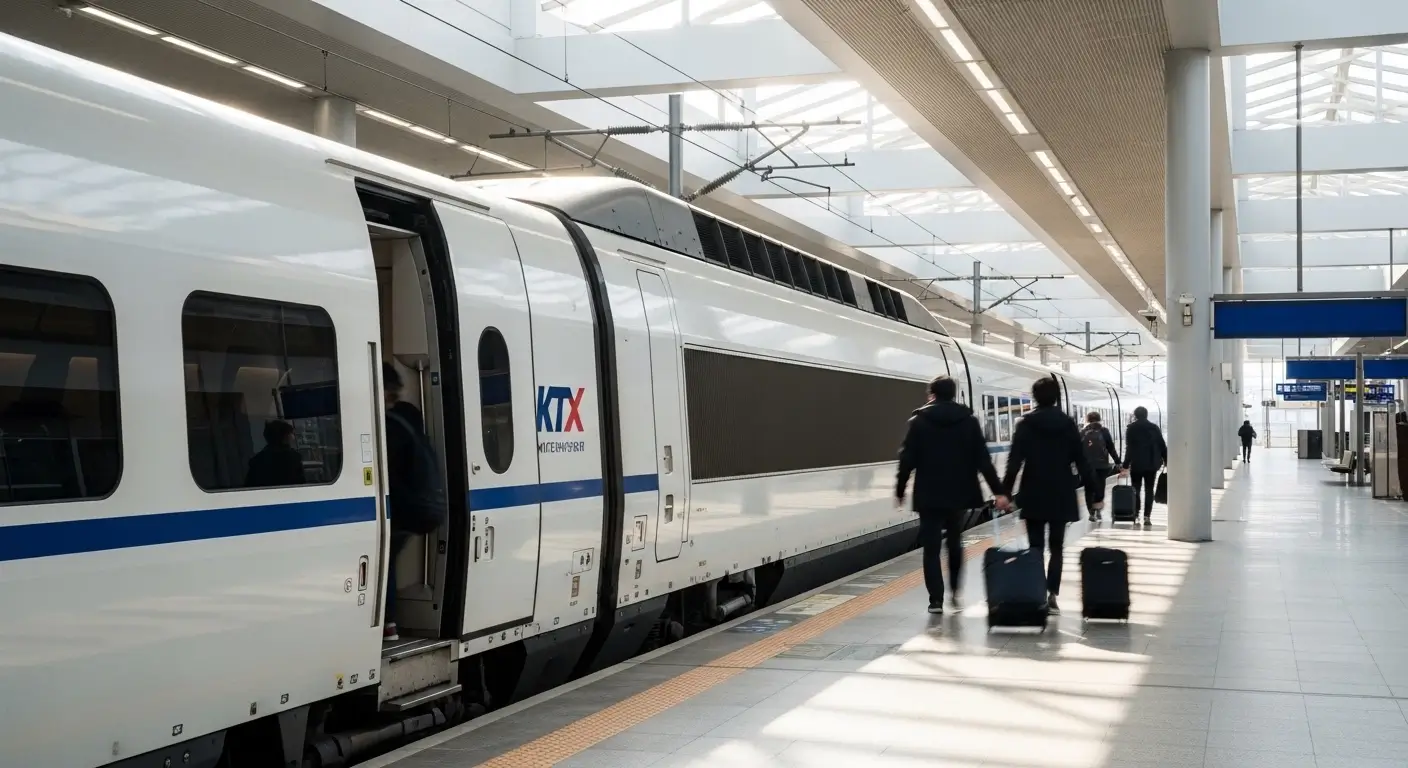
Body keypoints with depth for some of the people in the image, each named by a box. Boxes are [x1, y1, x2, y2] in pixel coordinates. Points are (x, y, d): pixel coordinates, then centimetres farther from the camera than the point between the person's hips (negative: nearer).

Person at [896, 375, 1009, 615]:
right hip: (959, 493, 3)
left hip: (929, 495, -2)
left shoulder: (919, 421, -3)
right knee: (955, 542, 20)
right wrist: (998, 491, -1)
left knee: (932, 547, 1)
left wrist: (900, 490, 4)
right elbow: (983, 459, -2)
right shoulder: (969, 421, 3)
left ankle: (936, 599, -5)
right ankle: (956, 592, 20)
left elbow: (908, 459, -5)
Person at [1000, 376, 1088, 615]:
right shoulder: (1068, 423, 0)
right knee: (1056, 547, 9)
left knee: (1036, 547, 3)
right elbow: (1081, 460, 0)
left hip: (1034, 495, -1)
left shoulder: (1026, 424, -5)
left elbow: (1015, 460, -10)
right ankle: (1052, 595, -2)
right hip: (1061, 495, 1)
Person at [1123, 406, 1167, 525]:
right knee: (1149, 490, 5)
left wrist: (1126, 465, -8)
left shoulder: (1131, 428, -4)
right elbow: (1162, 446, 6)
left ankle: (1136, 514, 1)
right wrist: (1166, 461, 13)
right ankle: (1147, 516, -3)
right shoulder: (1154, 427, 5)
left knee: (1136, 489, 8)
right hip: (1151, 464, 2)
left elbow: (1129, 448, -8)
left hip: (1136, 464, -2)